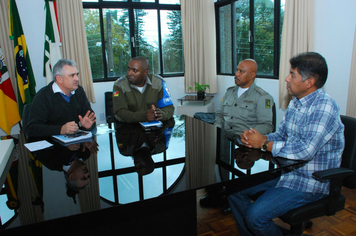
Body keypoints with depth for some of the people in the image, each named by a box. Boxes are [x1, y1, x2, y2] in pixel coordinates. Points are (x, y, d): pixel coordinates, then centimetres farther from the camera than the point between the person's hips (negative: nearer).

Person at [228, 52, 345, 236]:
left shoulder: (324, 107, -21)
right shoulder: (295, 103, 7)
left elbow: (305, 150, -31)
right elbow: (281, 135, 10)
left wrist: (264, 144, -20)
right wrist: (253, 139, -10)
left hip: (310, 182, -8)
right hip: (286, 171, 9)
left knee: (256, 215, -22)